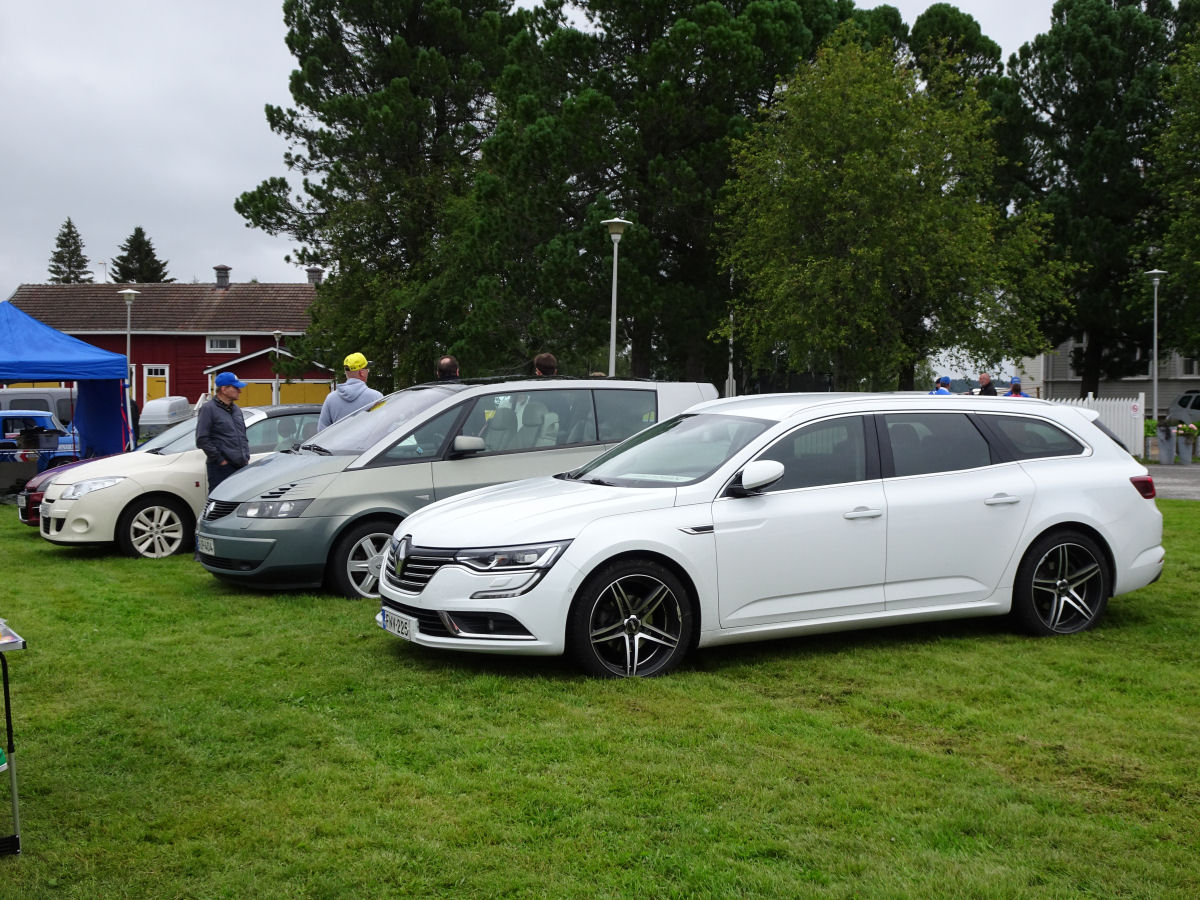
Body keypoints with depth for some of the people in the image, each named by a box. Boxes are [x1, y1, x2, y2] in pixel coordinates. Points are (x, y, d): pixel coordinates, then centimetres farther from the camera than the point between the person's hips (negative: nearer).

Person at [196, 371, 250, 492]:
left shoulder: (236, 410, 20)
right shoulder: (209, 409, -4)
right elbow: (202, 440, -11)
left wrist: (246, 457, 14)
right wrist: (220, 460, -13)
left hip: (241, 467, 7)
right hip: (221, 469, -7)